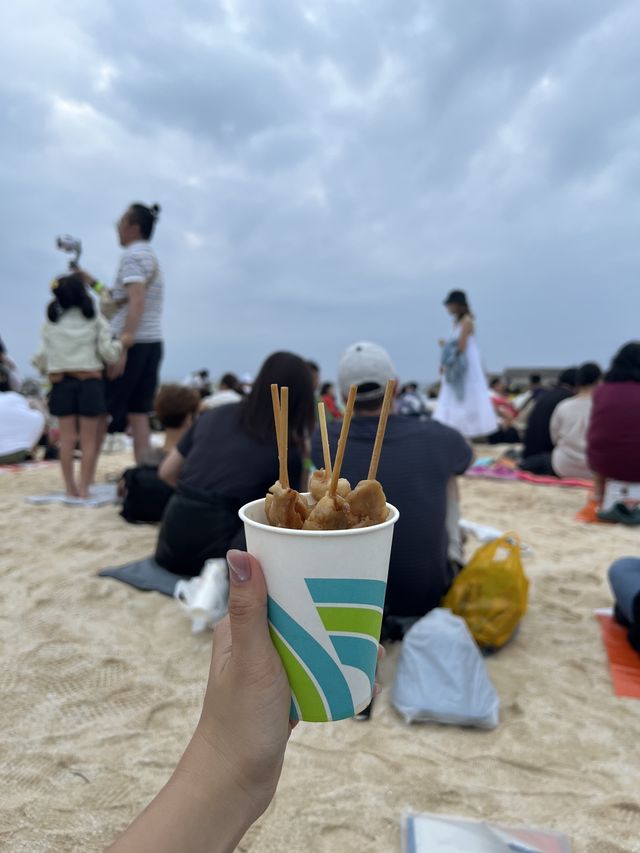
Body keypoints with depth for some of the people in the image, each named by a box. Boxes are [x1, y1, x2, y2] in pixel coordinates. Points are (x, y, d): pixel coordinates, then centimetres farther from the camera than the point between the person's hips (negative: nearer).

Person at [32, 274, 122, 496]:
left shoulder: (51, 322, 7)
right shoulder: (95, 319, 1)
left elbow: (44, 356, 6)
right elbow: (107, 353, -4)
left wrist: (44, 368, 27)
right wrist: (119, 345, 16)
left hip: (61, 382, 2)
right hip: (89, 381, -2)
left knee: (67, 437, 7)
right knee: (89, 438, 4)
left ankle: (70, 487, 12)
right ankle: (84, 487, 4)